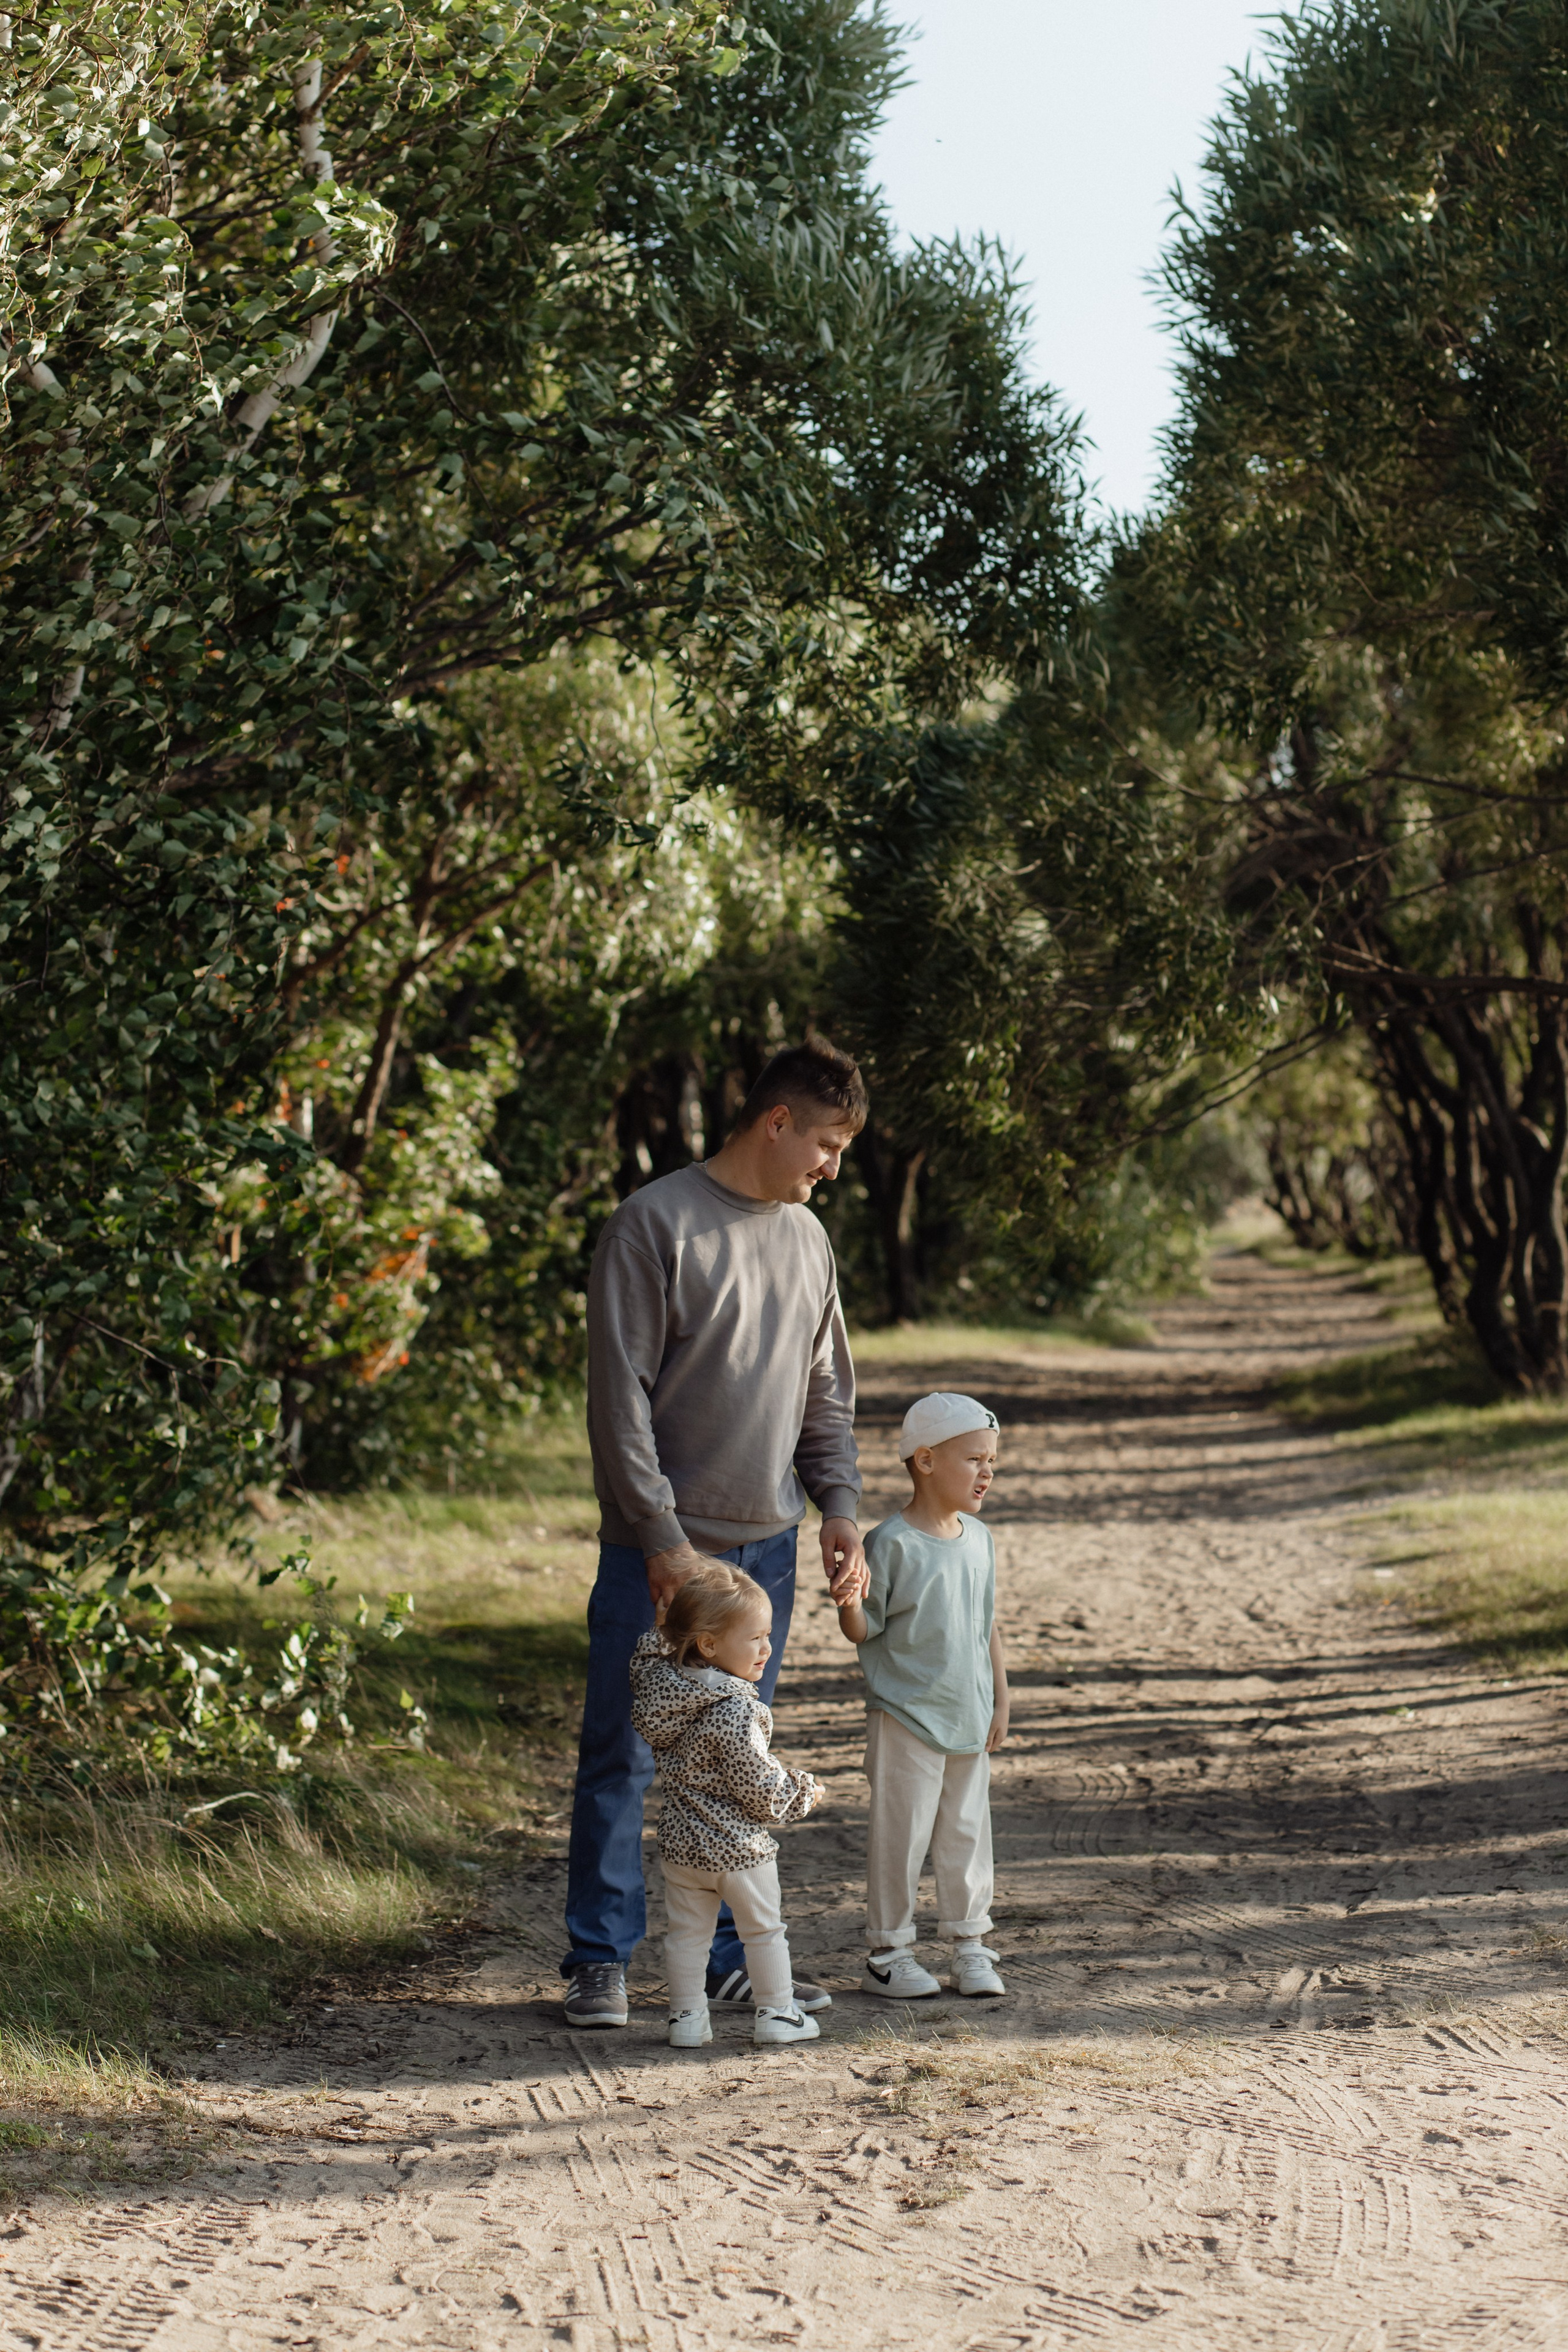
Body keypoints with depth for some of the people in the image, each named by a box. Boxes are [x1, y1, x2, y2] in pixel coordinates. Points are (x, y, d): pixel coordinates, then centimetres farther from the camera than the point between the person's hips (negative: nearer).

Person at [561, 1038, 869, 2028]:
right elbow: (620, 1395, -12)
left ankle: (732, 1956, 19)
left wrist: (841, 1509, 3)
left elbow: (828, 1396, 17)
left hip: (765, 1546, 6)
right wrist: (663, 1536, -15)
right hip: (659, 1548, -6)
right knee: (626, 1755, -1)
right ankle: (600, 1959, 8)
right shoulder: (657, 1222, -9)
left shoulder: (808, 1238, 12)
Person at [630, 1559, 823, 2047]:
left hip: (680, 1842, 6)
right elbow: (758, 1785, -22)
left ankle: (687, 2017, 20)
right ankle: (776, 2014, 22)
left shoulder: (659, 1681, -6)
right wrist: (801, 1794, -5)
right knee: (764, 1929, 12)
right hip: (739, 1846, -6)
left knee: (688, 1932, 17)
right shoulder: (735, 1712, -27)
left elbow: (647, 1653, 19)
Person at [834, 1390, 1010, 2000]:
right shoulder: (892, 1543, -14)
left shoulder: (978, 1538, 6)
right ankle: (888, 1952, 12)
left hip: (969, 1716, 6)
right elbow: (865, 1629, -10)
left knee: (968, 1832, 12)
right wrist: (850, 1605, -32)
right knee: (900, 1834, 2)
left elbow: (988, 1625, 13)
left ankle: (970, 1944, 24)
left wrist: (1000, 1702, 12)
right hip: (907, 1719, -6)